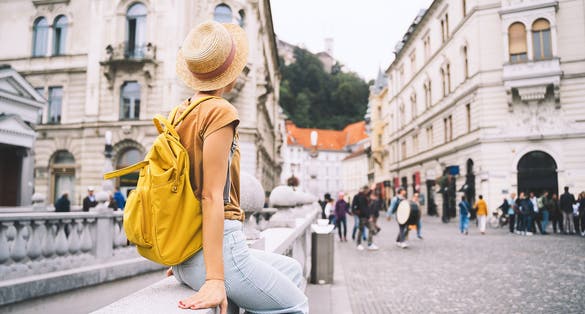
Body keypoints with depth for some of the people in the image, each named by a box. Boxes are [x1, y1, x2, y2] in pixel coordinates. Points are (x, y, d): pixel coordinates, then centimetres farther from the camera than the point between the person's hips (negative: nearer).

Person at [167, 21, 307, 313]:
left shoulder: (180, 113, 9)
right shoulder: (219, 111, -14)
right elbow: (212, 196, -21)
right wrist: (215, 278, -22)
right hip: (220, 247, -9)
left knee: (292, 270, 22)